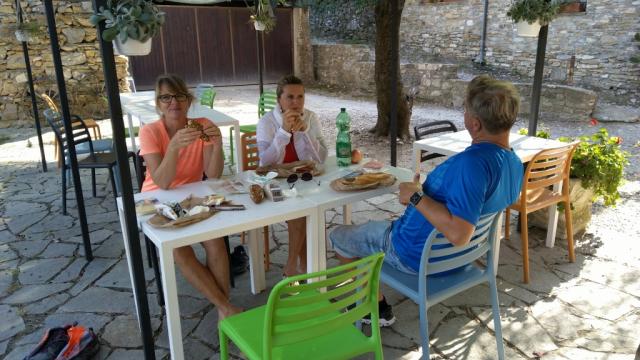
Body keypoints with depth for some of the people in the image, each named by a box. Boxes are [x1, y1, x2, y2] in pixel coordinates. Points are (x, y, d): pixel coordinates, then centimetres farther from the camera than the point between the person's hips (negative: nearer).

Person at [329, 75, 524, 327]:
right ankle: (376, 306, 38)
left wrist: (416, 197, -31)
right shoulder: (514, 163, -4)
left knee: (339, 237, 10)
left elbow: (458, 234, -42)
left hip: (419, 254, -9)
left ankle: (378, 307, 21)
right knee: (374, 228, 32)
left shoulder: (473, 162, -36)